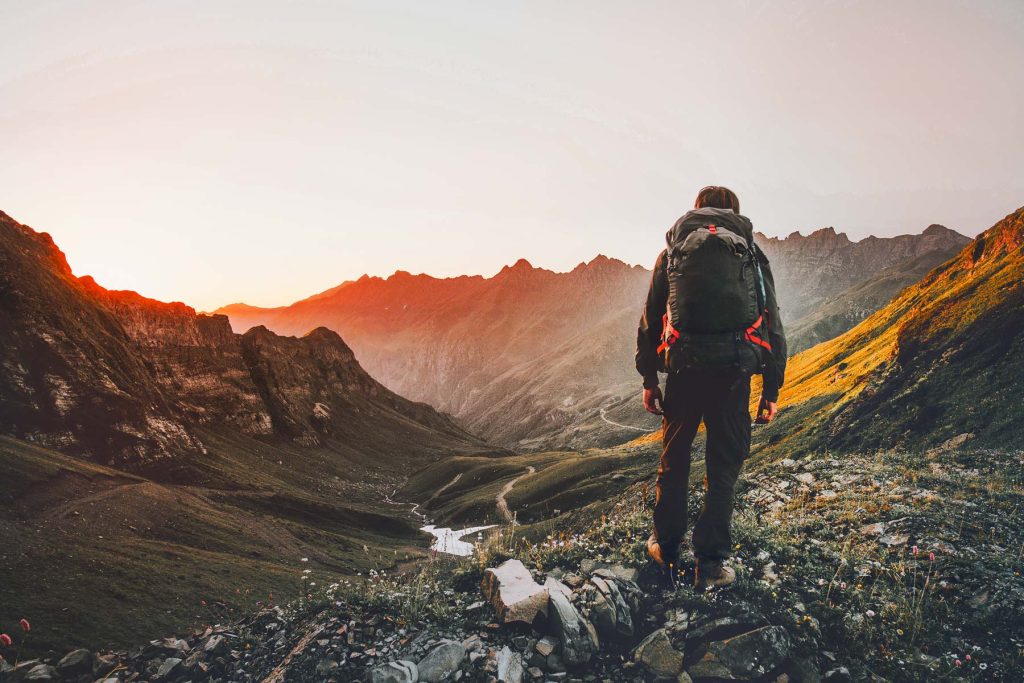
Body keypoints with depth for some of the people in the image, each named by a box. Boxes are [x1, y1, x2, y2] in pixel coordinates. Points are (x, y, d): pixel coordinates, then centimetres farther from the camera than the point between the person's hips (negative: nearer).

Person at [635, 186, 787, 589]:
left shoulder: (673, 252, 12)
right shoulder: (752, 254, 12)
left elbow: (650, 320, 9)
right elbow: (773, 325, 8)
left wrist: (648, 379, 14)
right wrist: (772, 390, 12)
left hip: (683, 366, 1)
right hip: (733, 371, 0)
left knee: (674, 458, 16)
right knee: (724, 465, 9)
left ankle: (666, 548, 28)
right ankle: (712, 563, 11)